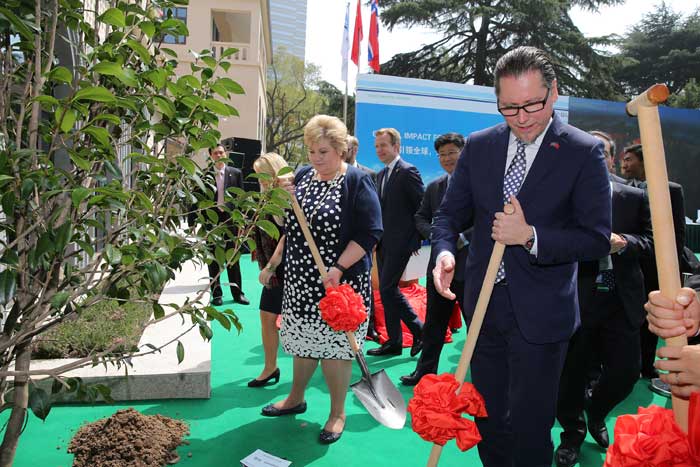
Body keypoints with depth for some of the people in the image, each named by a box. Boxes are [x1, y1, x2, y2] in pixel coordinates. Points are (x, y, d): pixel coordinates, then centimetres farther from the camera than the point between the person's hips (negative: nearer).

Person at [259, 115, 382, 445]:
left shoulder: (357, 181, -10)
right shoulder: (302, 176, 8)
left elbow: (370, 232, -17)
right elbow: (290, 224, 19)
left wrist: (339, 268, -23)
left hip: (339, 280, -5)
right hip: (300, 279, 6)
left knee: (334, 345, 3)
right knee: (303, 340, 18)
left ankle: (337, 413, 23)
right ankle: (296, 398, 39)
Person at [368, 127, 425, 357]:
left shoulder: (408, 172, -10)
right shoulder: (381, 174, 16)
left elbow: (422, 208, -11)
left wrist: (416, 238, -9)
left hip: (400, 241, -9)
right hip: (383, 242, 9)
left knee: (388, 288, -7)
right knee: (388, 289, 11)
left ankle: (395, 342, 8)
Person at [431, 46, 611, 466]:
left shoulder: (584, 152, -9)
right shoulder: (479, 145, 2)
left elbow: (598, 239, -10)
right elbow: (452, 212, 6)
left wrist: (531, 236, -23)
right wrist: (444, 251, -15)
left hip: (540, 313, -4)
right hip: (484, 305, 4)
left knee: (530, 429, 7)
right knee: (487, 420, 21)